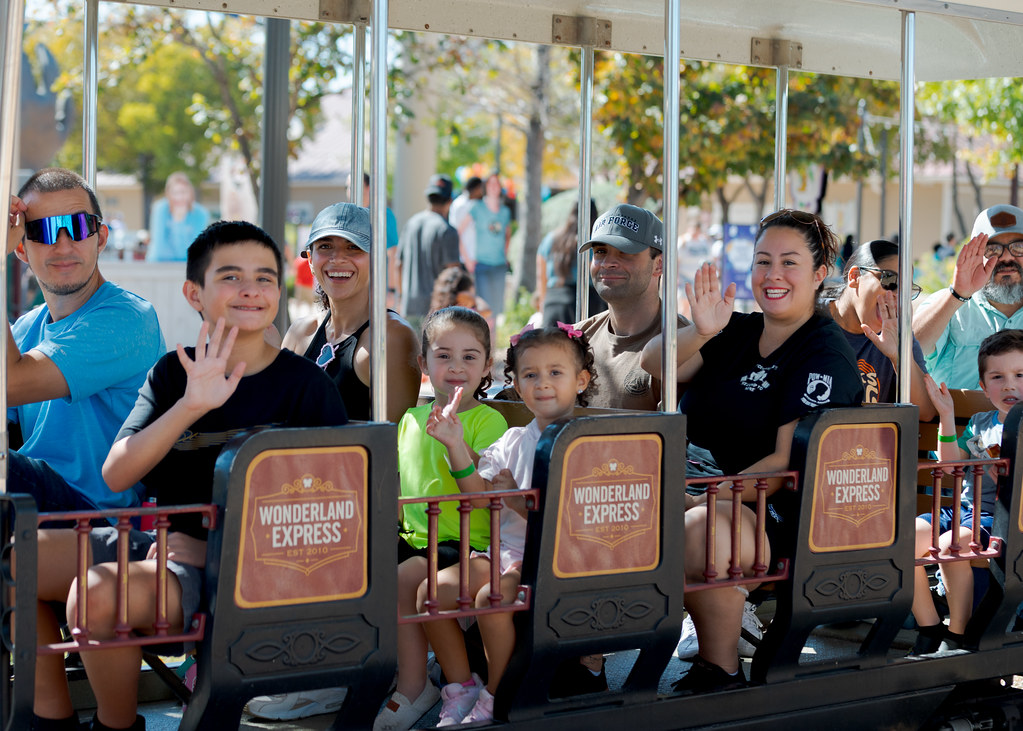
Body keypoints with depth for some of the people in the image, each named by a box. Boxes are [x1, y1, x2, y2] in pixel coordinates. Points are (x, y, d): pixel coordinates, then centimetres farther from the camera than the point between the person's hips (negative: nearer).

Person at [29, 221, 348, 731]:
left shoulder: (305, 383, -5)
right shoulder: (172, 373, 7)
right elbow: (116, 474, -6)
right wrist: (191, 406, -22)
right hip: (160, 541, 6)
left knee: (97, 592, -31)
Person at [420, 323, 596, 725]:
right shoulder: (514, 441, 14)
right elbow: (480, 494, 4)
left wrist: (516, 498, -12)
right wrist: (456, 446, -5)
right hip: (505, 550, 6)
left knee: (491, 597, -32)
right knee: (432, 589, -13)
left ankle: (495, 700, -11)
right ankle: (461, 688, 3)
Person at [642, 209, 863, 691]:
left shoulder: (825, 354, -4)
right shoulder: (737, 331, 14)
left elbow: (790, 461, -13)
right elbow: (655, 364, -2)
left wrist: (716, 496, -23)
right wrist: (700, 333, -22)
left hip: (775, 507, -6)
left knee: (702, 526, -37)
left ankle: (720, 672, -20)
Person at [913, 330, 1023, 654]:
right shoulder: (979, 423, 17)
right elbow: (951, 467, 11)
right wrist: (946, 417, 3)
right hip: (963, 508, 6)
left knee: (949, 546, -33)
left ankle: (958, 636, -15)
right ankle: (930, 629, -1)